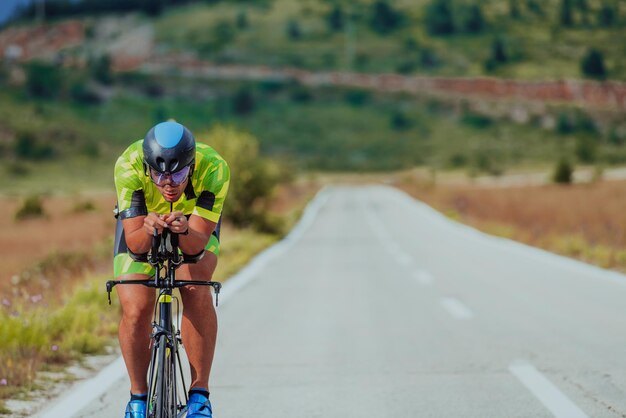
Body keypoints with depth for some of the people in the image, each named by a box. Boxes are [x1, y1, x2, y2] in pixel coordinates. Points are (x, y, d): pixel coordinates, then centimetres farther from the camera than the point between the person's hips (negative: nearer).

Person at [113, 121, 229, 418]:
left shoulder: (213, 168, -37)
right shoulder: (128, 167, -36)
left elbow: (197, 245, -36)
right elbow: (135, 244, -34)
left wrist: (184, 231, -58)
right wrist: (148, 230, -56)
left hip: (195, 224, 0)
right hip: (139, 222, 0)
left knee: (196, 291, -27)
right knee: (136, 312, -17)